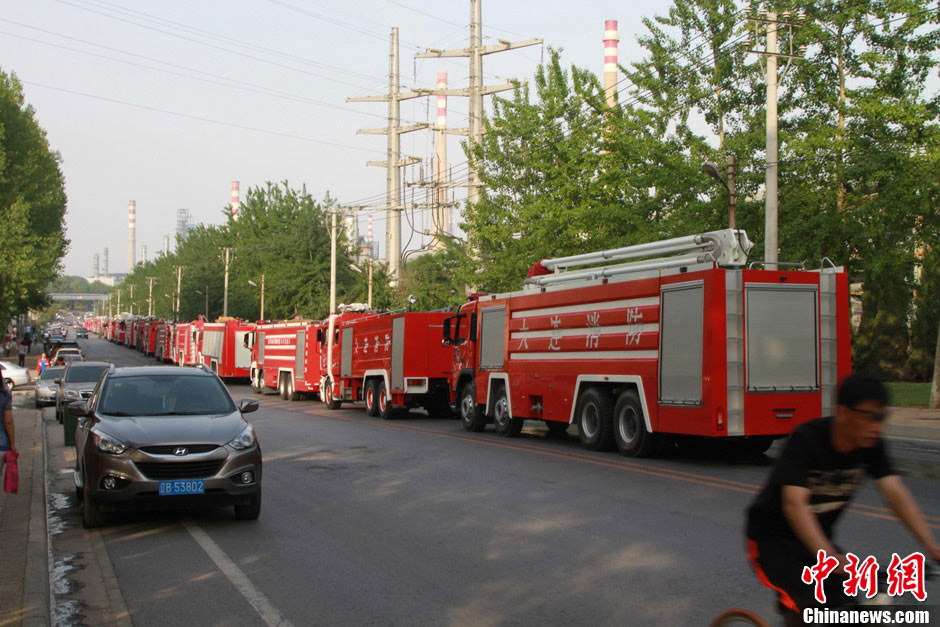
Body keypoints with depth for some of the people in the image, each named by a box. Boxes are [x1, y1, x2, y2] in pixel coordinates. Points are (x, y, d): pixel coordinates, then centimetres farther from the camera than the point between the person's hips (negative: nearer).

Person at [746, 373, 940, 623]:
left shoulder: (871, 445, -10)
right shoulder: (806, 439, -27)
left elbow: (895, 493, -18)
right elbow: (794, 504, -37)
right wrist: (828, 556, -50)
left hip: (818, 539, 6)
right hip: (773, 538, -6)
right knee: (806, 605, -27)